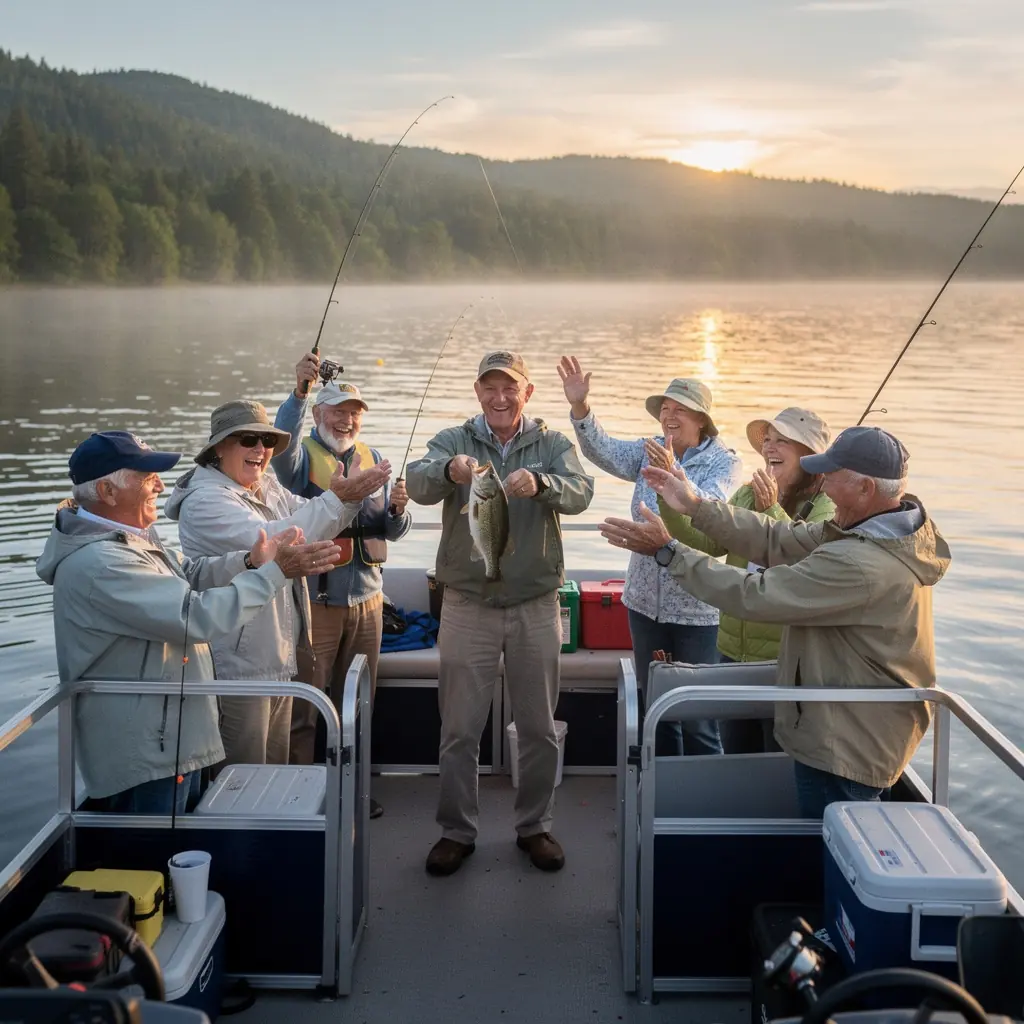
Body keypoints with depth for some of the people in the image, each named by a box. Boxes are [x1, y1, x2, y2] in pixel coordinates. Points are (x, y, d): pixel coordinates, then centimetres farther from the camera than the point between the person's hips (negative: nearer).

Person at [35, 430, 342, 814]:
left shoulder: (128, 537, 5)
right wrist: (275, 573, -23)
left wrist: (250, 561, -4)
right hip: (142, 755, -11)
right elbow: (200, 616, -30)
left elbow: (189, 575, 13)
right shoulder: (100, 564, -28)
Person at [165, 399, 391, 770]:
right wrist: (336, 499, -28)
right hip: (239, 666, -9)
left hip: (280, 658, 9)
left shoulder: (268, 487, 10)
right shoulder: (204, 501, -17)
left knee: (277, 772, 19)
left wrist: (351, 494, -12)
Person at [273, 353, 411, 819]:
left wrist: (397, 508, -11)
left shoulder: (372, 459, 12)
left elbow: (393, 532, 12)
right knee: (305, 705, -2)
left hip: (366, 597, 6)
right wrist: (299, 391, -44)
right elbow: (281, 441, -30)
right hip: (314, 597, -5)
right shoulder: (302, 455, -4)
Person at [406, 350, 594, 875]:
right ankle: (456, 831, 22)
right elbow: (417, 483, -19)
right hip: (467, 605, -1)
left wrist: (540, 483, -38)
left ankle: (535, 826, 29)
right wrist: (448, 470, -42)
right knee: (459, 730, 6)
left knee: (539, 729, 11)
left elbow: (580, 492, -16)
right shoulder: (454, 441, 0)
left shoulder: (553, 445, 2)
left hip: (536, 606, 1)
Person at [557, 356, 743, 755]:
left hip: (696, 609, -5)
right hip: (646, 601, 5)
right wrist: (580, 407, -31)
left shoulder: (726, 462, -8)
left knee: (698, 717, 3)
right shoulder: (649, 452, 3)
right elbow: (604, 451, -15)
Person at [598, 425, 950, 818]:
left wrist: (667, 550, -21)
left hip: (845, 752, -10)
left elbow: (754, 595, -28)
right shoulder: (886, 530, 0)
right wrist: (696, 506, -4)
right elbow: (780, 541, 0)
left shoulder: (861, 565, -31)